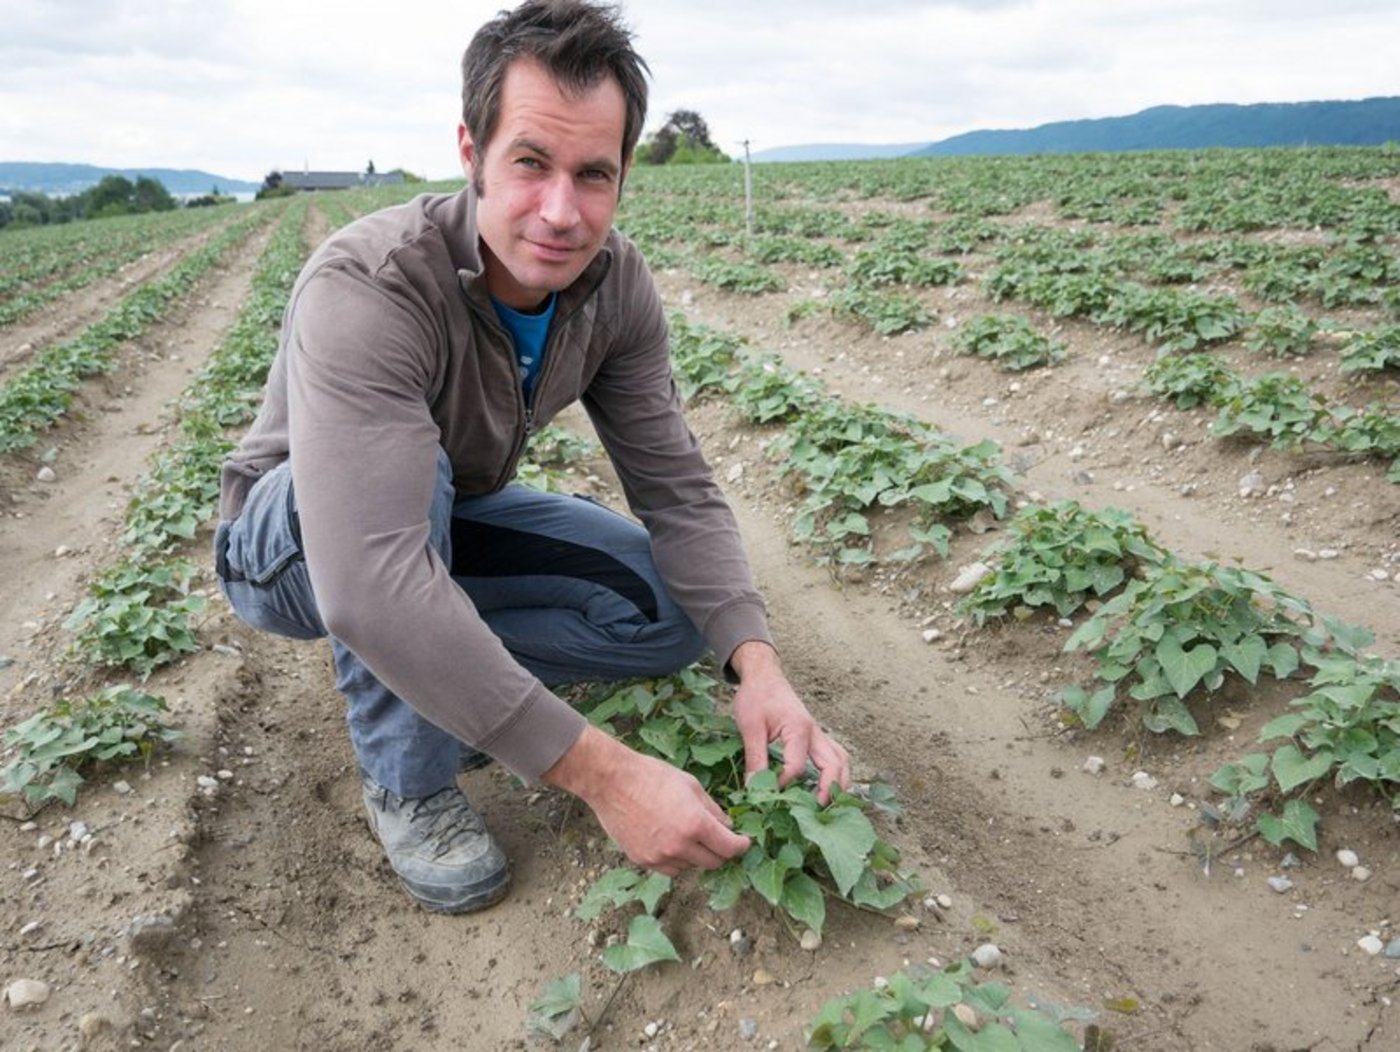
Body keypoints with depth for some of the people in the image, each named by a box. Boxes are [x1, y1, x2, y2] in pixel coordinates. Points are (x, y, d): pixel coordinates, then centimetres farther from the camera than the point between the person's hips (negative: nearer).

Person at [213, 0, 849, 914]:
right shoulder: (366, 289, -37)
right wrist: (600, 772, -47)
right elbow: (369, 589, -47)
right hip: (291, 545, -4)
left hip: (451, 523, 5)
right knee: (408, 471, -38)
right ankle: (407, 779, -15)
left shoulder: (616, 283, -18)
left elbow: (678, 490, -16)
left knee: (675, 610, -12)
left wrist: (758, 663, -32)